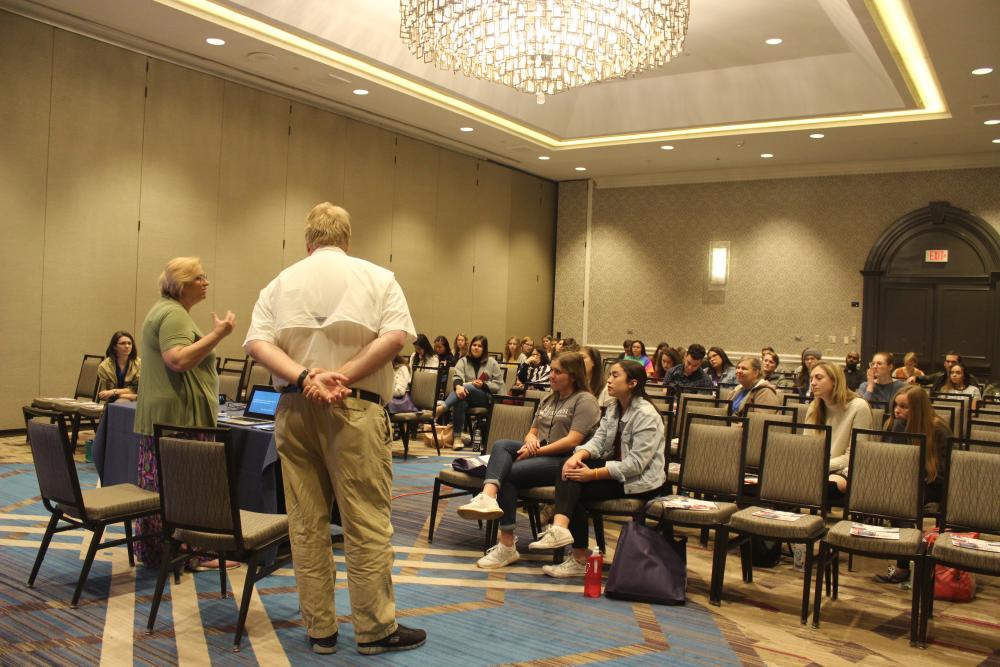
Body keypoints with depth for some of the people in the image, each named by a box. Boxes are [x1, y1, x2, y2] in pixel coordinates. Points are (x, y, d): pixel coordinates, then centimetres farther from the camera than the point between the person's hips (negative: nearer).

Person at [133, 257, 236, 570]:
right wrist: (217, 335, -25)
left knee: (157, 488, 12)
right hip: (179, 417, -11)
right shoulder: (174, 314, -12)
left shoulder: (161, 310, 22)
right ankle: (190, 554, -1)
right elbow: (178, 360, -25)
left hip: (157, 418, 11)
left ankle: (152, 552, 18)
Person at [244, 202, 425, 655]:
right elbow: (396, 336, -10)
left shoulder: (281, 283, 13)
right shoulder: (376, 278, 6)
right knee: (367, 520, 3)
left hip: (294, 410, 4)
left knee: (306, 523, 9)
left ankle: (319, 629, 19)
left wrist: (305, 377, -12)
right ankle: (375, 629, 10)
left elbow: (257, 343, -2)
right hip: (354, 408, -3)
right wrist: (343, 376, -12)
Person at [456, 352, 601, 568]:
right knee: (501, 445, -20)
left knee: (509, 473, -25)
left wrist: (537, 451, -15)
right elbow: (532, 431, 22)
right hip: (539, 453, 8)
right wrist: (531, 439, -3)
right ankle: (488, 497, -46)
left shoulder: (584, 400, -2)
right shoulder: (548, 400, 24)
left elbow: (573, 441, -13)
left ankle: (507, 546, -21)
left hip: (566, 460, -7)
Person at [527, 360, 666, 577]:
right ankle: (560, 526, -30)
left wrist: (593, 474, -28)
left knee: (576, 486, -20)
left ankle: (580, 559, -20)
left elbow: (636, 463, -24)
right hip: (616, 467, 8)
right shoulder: (613, 409, 11)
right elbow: (598, 440, 0)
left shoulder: (646, 415, -17)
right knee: (570, 470, -15)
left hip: (640, 480, -8)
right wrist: (577, 456, -23)